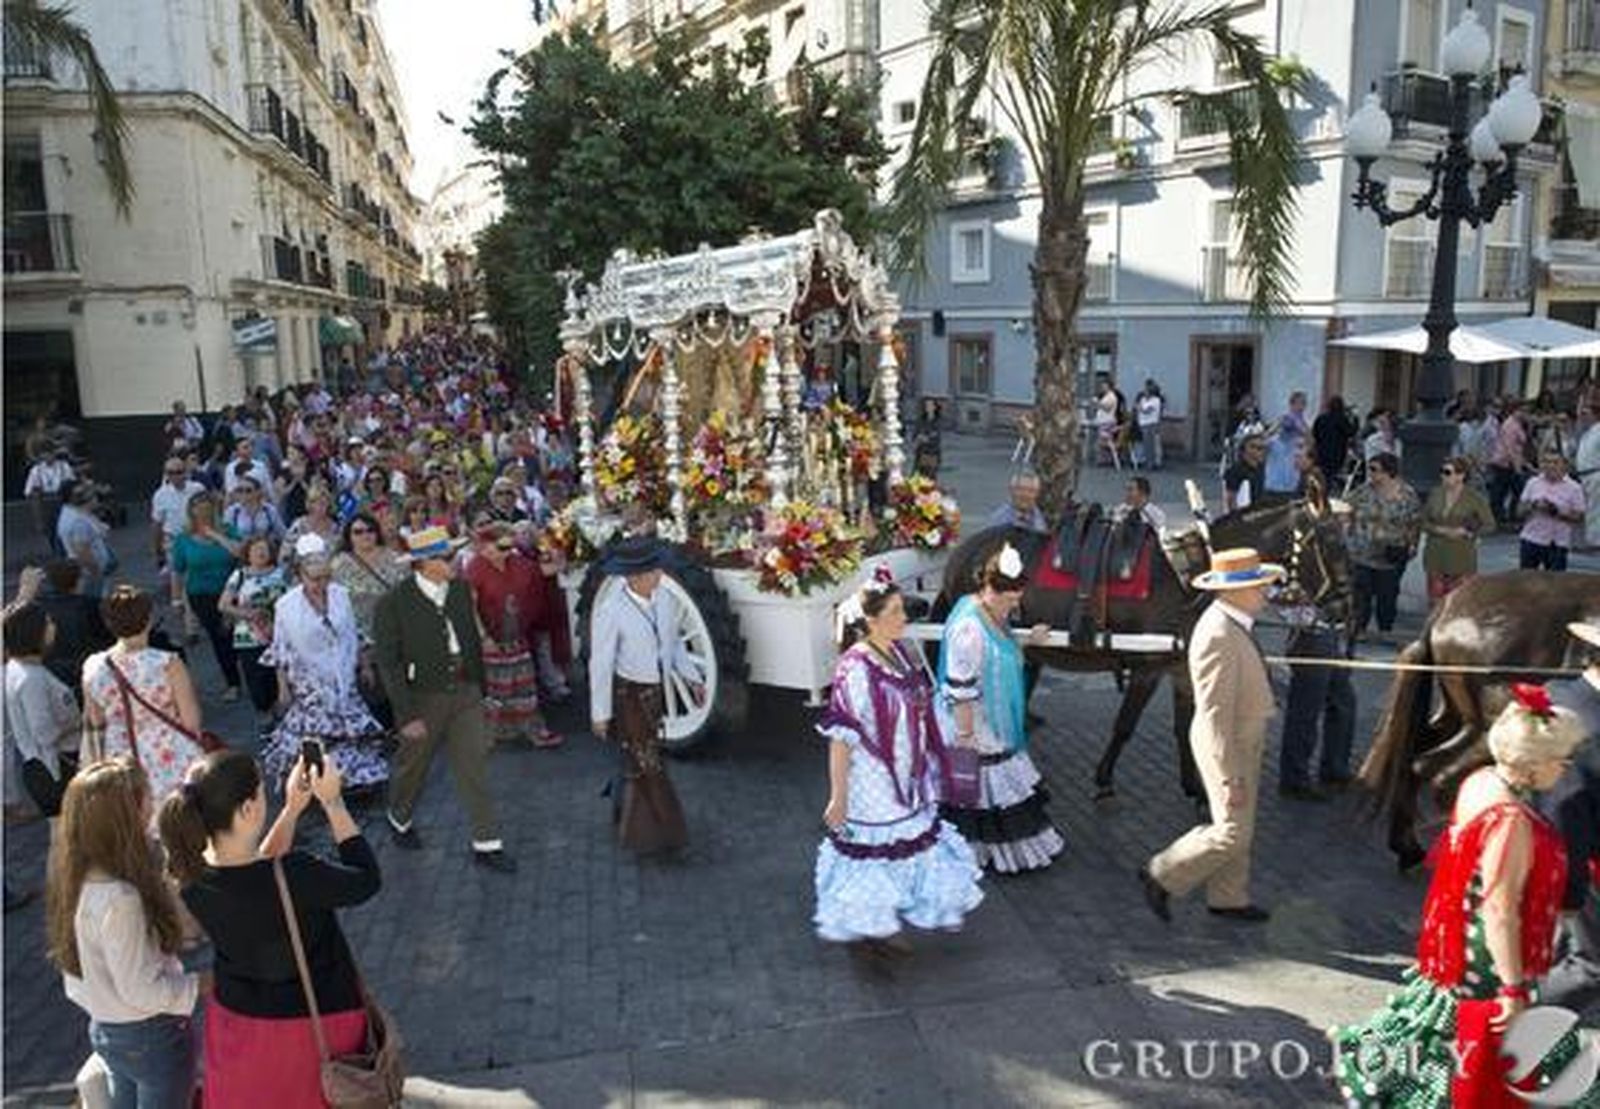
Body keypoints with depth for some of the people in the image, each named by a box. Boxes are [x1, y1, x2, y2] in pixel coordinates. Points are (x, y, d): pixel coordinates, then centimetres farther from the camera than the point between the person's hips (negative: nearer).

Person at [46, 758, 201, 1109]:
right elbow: (143, 991, -26)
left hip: (105, 1027, 8)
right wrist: (202, 985, -15)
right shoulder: (118, 899, -34)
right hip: (152, 1036, -8)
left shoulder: (78, 879, -8)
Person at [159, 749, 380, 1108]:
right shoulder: (294, 877, -37)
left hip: (238, 1021, 5)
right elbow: (366, 881, -18)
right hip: (315, 1022, -5)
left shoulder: (192, 875, -17)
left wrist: (292, 809, -2)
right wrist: (333, 802, -16)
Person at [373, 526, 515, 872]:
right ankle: (399, 820, 45)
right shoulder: (394, 603, -16)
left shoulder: (460, 589, -1)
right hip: (423, 698, -4)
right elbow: (387, 662, -15)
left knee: (474, 765, 4)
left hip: (464, 692, 4)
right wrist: (406, 715, -17)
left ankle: (486, 844, 13)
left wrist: (479, 685, 12)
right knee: (413, 766, 16)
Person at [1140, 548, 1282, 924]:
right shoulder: (1219, 636, -29)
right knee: (1232, 832, -1)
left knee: (1237, 828, 19)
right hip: (1227, 746, -10)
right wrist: (1230, 776, -26)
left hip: (1243, 741, 10)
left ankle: (1228, 898, 34)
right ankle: (1162, 876, 14)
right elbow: (1215, 713, -28)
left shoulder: (1232, 624, 3)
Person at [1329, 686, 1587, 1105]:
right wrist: (1514, 988, -21)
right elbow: (1500, 911, -27)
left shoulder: (1482, 781, -2)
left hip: (1456, 941, 9)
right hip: (1485, 960, -9)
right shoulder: (1512, 821, -29)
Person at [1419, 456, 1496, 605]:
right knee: (1436, 602, 7)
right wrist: (1439, 530, -10)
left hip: (1461, 558, -3)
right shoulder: (1435, 493, 4)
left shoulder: (1474, 498, -5)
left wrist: (1465, 532, -12)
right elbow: (1424, 521, 7)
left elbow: (1489, 524, -4)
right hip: (1436, 557, 3)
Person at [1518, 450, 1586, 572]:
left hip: (1558, 544, -2)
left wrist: (1556, 512, -18)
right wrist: (1532, 506, -14)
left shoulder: (1574, 488, -2)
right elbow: (1520, 511, 6)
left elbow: (1579, 518, -5)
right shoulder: (1533, 483, 5)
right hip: (1531, 540, 2)